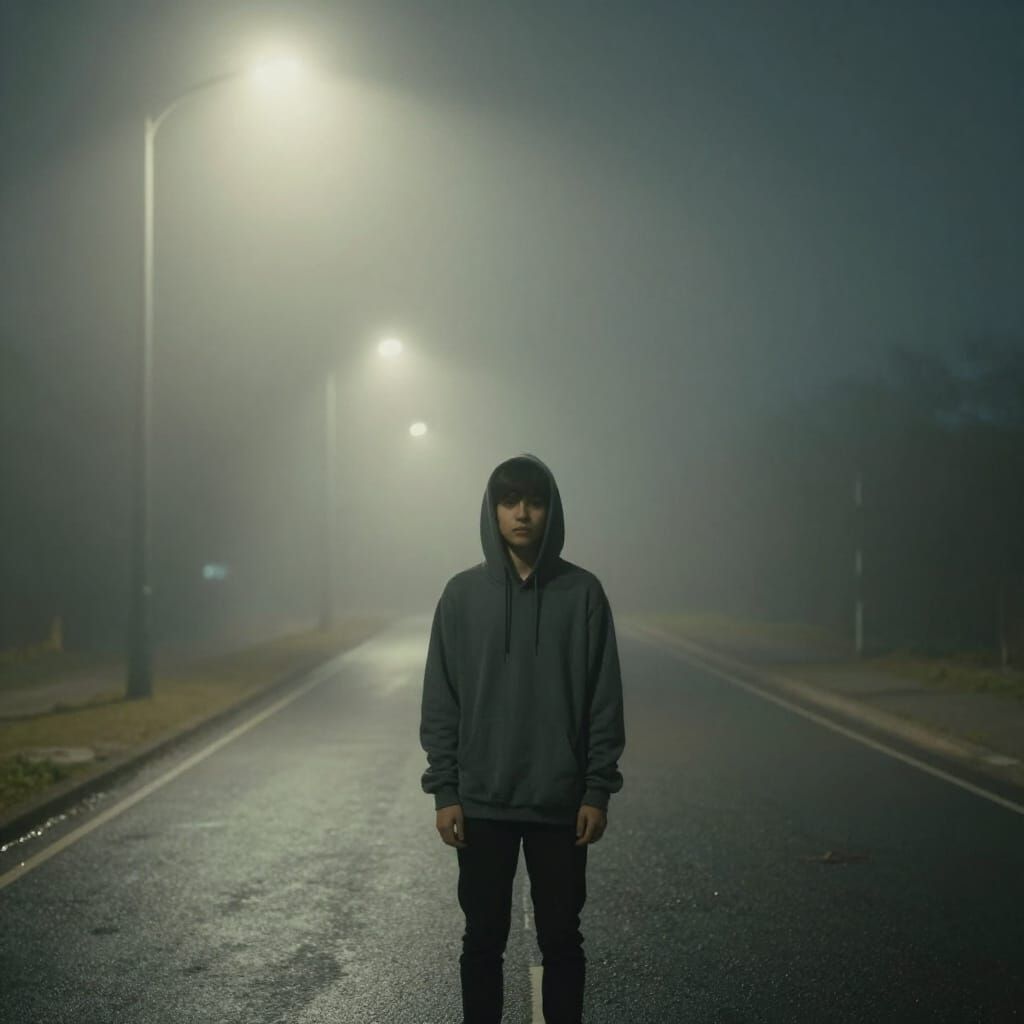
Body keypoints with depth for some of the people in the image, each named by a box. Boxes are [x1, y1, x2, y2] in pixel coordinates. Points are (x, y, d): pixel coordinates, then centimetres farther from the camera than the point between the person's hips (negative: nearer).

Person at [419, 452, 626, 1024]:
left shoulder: (583, 593, -2)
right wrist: (444, 791, -3)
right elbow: (441, 702, 2)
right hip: (481, 802, 1)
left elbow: (605, 701, -1)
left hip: (561, 803, -1)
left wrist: (599, 791, -5)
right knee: (483, 940, 9)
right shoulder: (462, 594, 0)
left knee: (561, 939, 9)